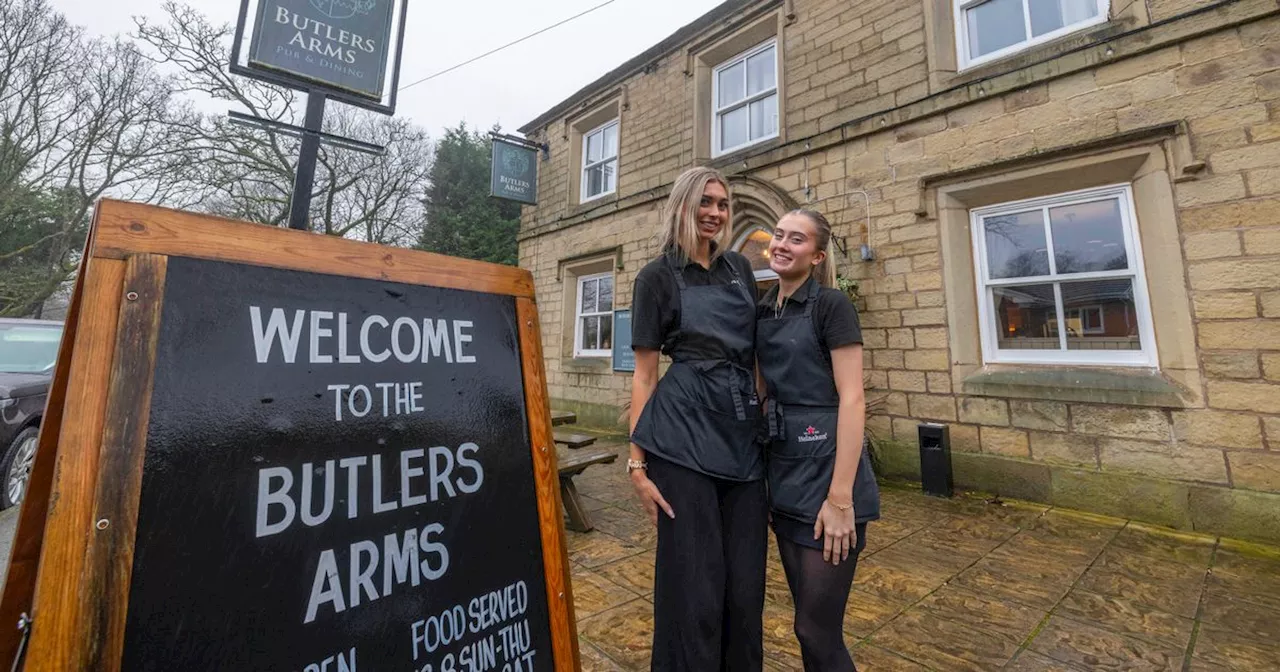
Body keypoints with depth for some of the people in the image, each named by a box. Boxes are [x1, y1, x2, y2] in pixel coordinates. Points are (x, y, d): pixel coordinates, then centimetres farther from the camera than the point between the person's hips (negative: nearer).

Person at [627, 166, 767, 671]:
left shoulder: (740, 268, 14)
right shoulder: (657, 276, -1)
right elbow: (644, 373, -3)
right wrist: (638, 460, -7)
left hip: (744, 432, 5)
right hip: (684, 436, -5)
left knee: (745, 579, 14)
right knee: (695, 580, 5)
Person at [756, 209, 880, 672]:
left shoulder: (831, 305, -9)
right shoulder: (763, 311, 10)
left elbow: (852, 400, -15)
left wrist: (840, 498, -19)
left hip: (825, 468, -6)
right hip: (783, 473, 6)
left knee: (817, 629, 4)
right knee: (807, 617, 19)